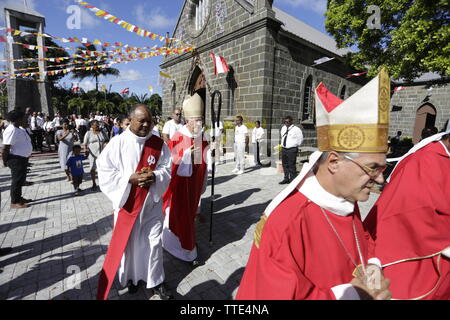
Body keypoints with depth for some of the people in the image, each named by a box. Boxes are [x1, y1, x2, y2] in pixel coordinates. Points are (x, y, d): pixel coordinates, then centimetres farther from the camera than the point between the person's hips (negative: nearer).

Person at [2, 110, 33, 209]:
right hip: (16, 159, -10)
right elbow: (5, 148, -21)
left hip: (22, 158, 10)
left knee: (21, 179, 19)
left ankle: (19, 198, 33)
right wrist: (5, 161, -16)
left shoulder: (19, 129, 8)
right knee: (17, 180, -1)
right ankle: (14, 202, 9)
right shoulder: (11, 130, -21)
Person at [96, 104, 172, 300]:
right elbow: (105, 172, -10)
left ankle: (155, 281, 30)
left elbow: (166, 169, 0)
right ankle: (132, 276, 41)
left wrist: (154, 177, -21)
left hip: (152, 203, 2)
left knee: (154, 242, 10)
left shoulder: (159, 144, -3)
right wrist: (130, 178, -22)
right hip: (127, 202, -1)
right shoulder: (117, 143, -10)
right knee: (128, 242, 16)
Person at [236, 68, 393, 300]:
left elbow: (362, 247, 6)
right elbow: (277, 294, -29)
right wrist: (353, 293, -25)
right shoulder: (286, 223, -36)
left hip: (358, 290, 6)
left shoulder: (348, 201, -11)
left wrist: (372, 268, -15)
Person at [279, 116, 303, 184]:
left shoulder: (296, 129, -9)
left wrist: (296, 145, 2)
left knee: (292, 165, -5)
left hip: (292, 150, -7)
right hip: (284, 149, 7)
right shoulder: (283, 128, 12)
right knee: (285, 165, 13)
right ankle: (286, 179, 25)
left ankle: (292, 180, 5)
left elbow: (300, 139, -3)